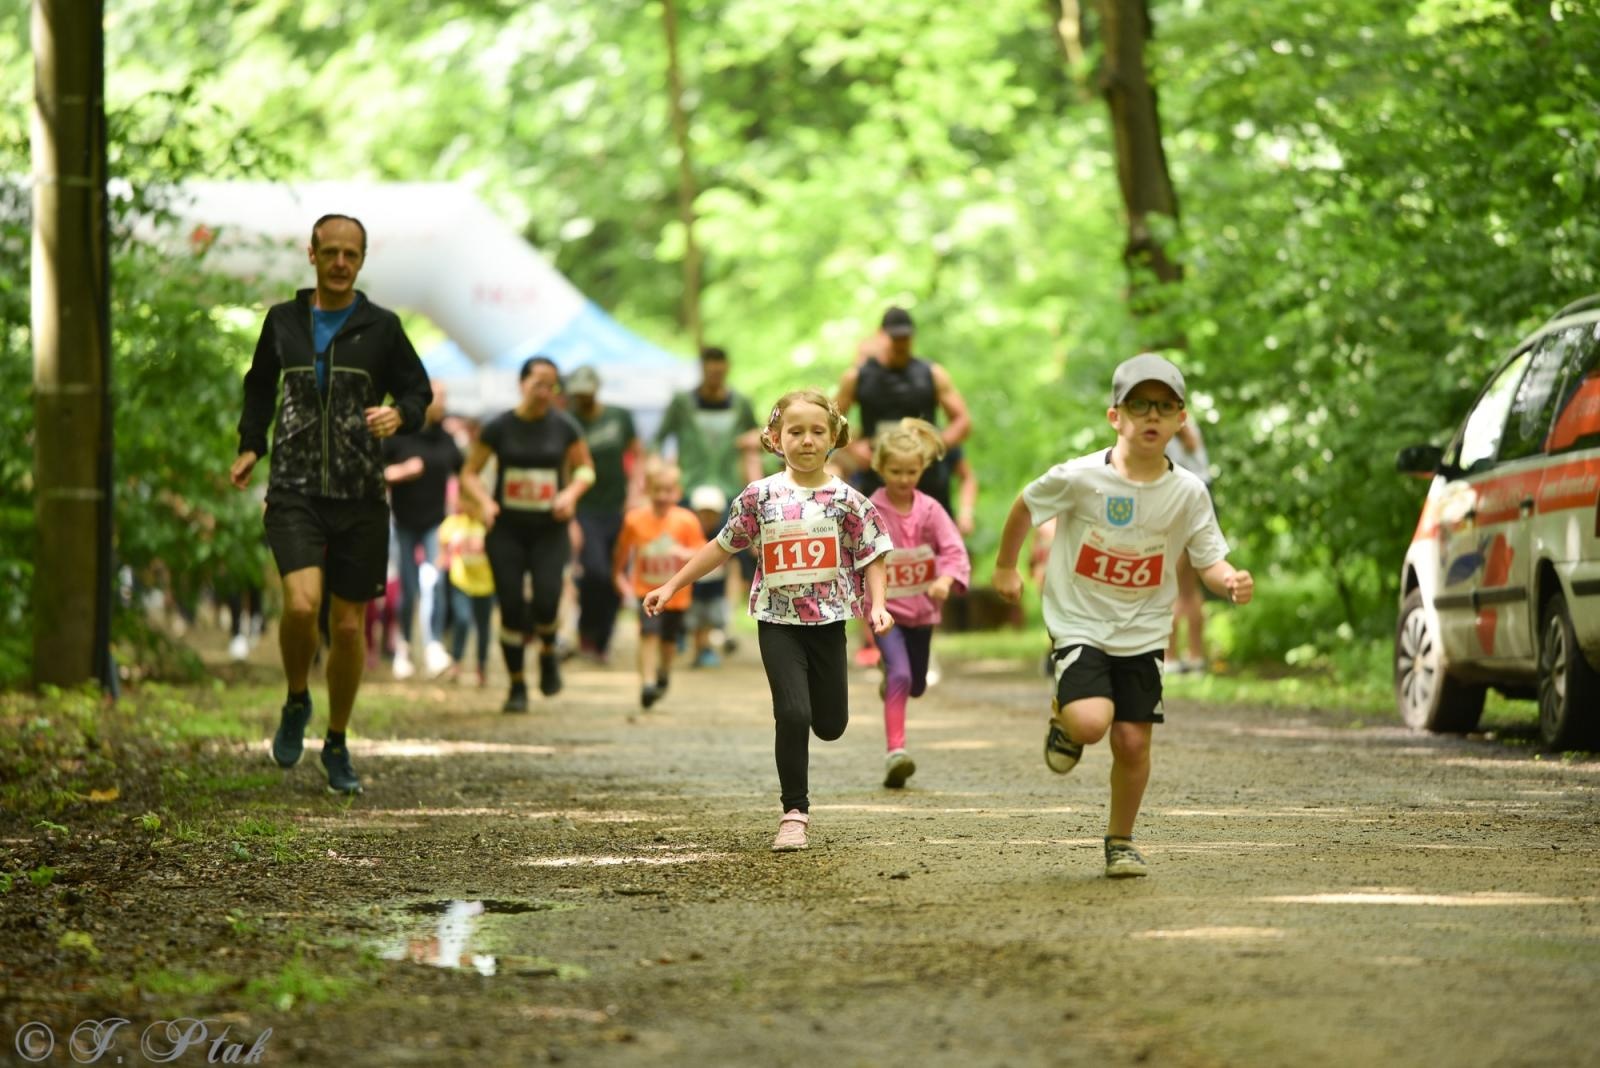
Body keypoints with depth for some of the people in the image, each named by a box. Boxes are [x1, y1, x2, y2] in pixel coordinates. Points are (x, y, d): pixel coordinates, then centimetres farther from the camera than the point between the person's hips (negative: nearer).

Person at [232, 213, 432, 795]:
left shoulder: (381, 327, 2)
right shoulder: (284, 320, 6)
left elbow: (417, 390, 8)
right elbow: (260, 384, 23)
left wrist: (400, 414, -14)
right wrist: (250, 446, 12)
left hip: (360, 496, 0)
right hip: (295, 490, 0)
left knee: (348, 625, 5)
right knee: (302, 604, -22)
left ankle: (337, 744, 24)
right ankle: (296, 702, 7)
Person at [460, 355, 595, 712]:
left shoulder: (564, 427, 1)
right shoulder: (499, 428, -2)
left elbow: (585, 469, 13)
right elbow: (470, 473, 4)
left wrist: (572, 492, -7)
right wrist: (485, 501, -14)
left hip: (550, 530, 0)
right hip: (506, 529, 0)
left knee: (546, 599, -19)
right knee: (511, 608, -4)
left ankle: (548, 653, 14)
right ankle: (517, 686, 11)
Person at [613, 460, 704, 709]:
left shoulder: (686, 521, -12)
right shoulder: (635, 519, -10)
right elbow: (623, 550, 7)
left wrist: (686, 553, -29)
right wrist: (620, 576, 14)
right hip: (646, 590, -1)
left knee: (669, 638, 15)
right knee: (649, 632, -19)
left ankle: (664, 675, 42)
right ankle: (647, 682, -21)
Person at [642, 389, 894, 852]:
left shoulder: (846, 501, -3)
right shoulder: (760, 497, -1)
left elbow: (871, 557, 2)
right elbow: (722, 546, 8)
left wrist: (877, 605, -14)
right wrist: (671, 586, 8)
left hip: (828, 622, 1)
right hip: (778, 621, -1)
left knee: (831, 725, 7)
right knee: (792, 715, -13)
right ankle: (794, 813, -1)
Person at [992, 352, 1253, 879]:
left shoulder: (1188, 492, -9)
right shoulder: (1080, 477, -16)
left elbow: (1209, 559, -4)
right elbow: (1025, 506, 2)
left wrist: (1231, 582, -27)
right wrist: (1005, 568, 13)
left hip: (1142, 633, 2)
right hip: (1079, 623, -2)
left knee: (1133, 741, 1)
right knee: (1092, 722, -23)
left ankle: (1120, 840, 24)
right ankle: (1064, 719, 15)